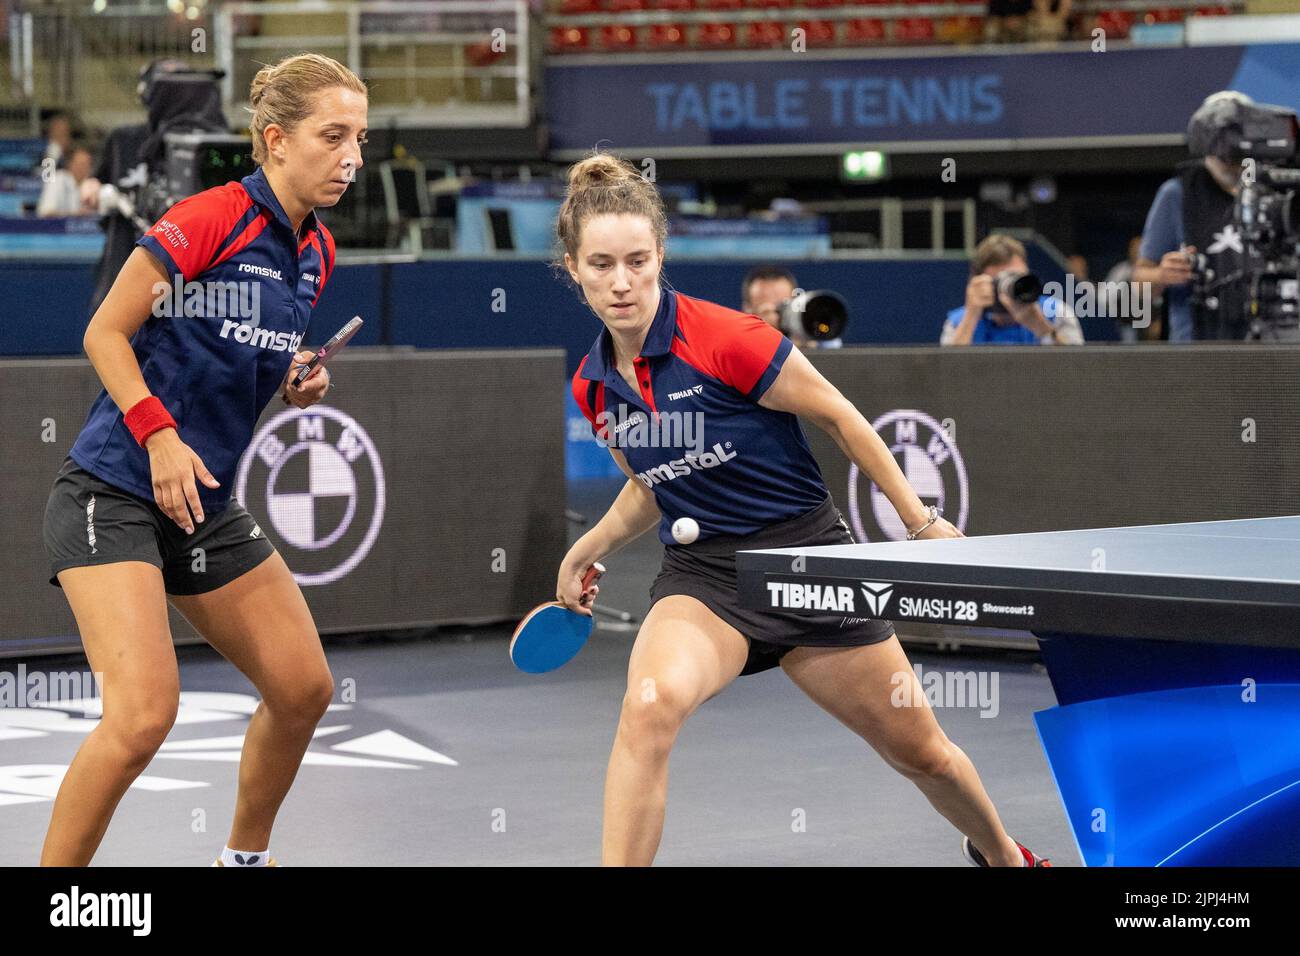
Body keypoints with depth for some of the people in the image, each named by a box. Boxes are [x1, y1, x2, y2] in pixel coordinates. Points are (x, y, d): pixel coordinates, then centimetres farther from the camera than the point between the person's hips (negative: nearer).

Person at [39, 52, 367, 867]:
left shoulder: (318, 252, 7)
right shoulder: (210, 219, -16)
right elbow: (105, 334, -11)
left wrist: (297, 387, 1)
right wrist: (159, 436, -21)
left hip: (207, 505, 8)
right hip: (114, 492, -8)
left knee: (305, 690, 9)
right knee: (145, 711, -20)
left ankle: (246, 856, 32)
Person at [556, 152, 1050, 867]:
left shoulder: (724, 339, -19)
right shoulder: (592, 389, -1)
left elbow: (839, 417, -8)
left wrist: (921, 521, -4)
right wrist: (587, 549, 5)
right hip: (701, 574, 3)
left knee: (922, 752, 11)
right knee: (649, 706, -31)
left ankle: (1001, 854, 42)